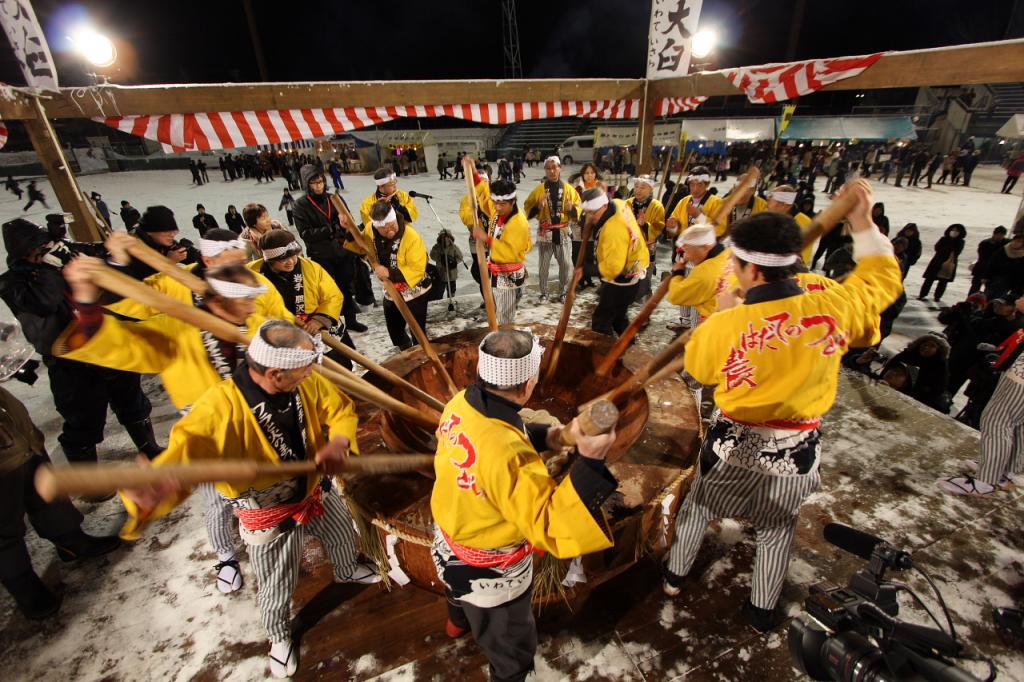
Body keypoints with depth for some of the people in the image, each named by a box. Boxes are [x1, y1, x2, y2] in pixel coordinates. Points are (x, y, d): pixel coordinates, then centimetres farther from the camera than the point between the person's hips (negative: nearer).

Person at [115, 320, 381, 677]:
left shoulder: (307, 382, -22)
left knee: (343, 537, 32)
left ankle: (347, 571, 70)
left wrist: (338, 442, -29)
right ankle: (279, 636, 56)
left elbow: (341, 409, -9)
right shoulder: (220, 407, -37)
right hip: (269, 514, -4)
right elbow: (182, 454, -46)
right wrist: (151, 492, -69)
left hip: (317, 489, 5)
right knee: (277, 587, 19)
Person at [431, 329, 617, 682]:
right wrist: (590, 463, -47)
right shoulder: (507, 455, -43)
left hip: (449, 541, 8)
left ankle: (458, 621, 75)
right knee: (511, 651, 24)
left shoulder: (460, 405, -19)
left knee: (462, 590, 43)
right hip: (489, 573, -8)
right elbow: (549, 527, -38)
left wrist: (543, 436, -10)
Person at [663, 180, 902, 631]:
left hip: (735, 444, -2)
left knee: (698, 505, 24)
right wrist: (863, 224, 8)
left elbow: (696, 367, -7)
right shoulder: (834, 307, -20)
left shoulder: (724, 325, -28)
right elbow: (884, 281, 3)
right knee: (777, 528, 26)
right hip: (798, 450, 3)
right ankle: (762, 611, 45)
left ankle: (675, 575, 45)